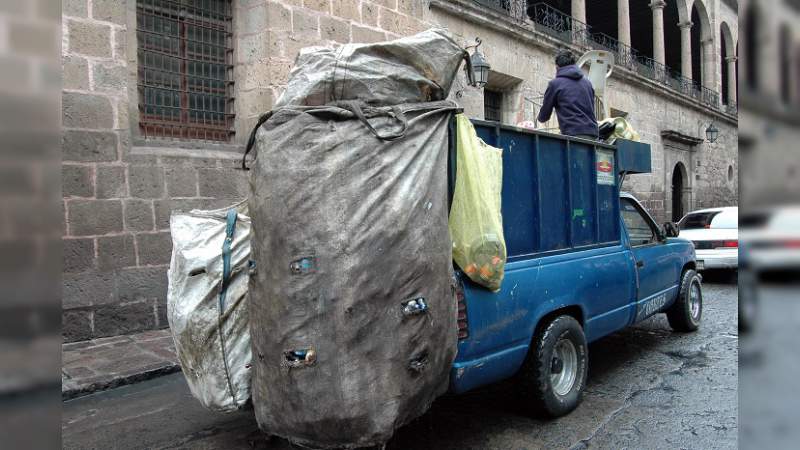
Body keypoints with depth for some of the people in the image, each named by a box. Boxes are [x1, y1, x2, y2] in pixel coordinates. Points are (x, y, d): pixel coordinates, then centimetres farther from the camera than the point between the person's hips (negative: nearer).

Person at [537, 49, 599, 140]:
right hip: (592, 134, 6)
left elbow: (544, 116, 8)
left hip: (573, 135, -5)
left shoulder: (555, 83, 0)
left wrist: (539, 118, 32)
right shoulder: (587, 82, 16)